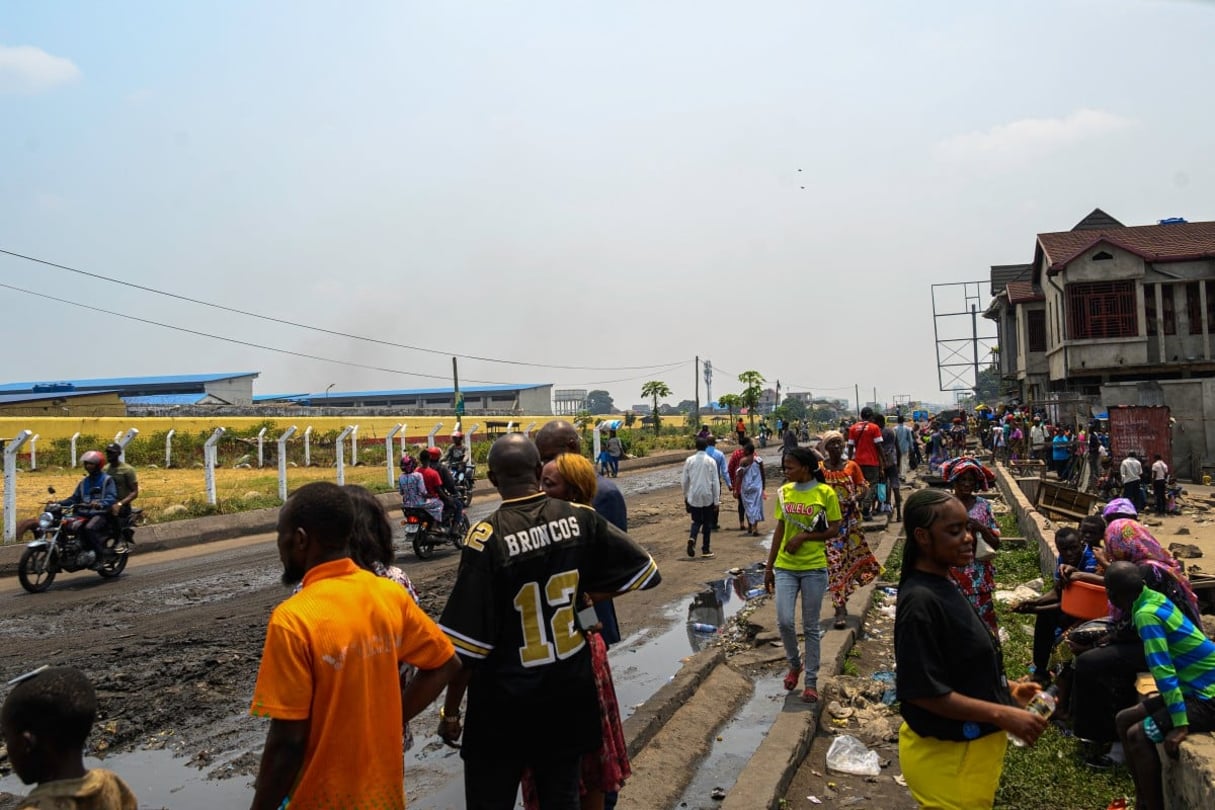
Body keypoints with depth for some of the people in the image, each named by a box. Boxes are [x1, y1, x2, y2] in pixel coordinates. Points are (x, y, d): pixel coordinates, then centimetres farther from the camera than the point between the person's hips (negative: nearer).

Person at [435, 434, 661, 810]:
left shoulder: (487, 537, -20)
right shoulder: (581, 519, -9)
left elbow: (468, 643, -18)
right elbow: (645, 572, 1)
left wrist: (450, 711, -4)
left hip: (504, 706, -3)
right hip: (569, 695, 4)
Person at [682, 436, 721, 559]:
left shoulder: (689, 460, -2)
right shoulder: (710, 461, -7)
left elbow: (684, 480, 3)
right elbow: (715, 482, -6)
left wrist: (685, 494, 17)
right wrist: (716, 499, 0)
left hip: (693, 497, 2)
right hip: (707, 496, -2)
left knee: (696, 520, 14)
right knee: (707, 523, 10)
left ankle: (692, 539, -13)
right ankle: (706, 550, 12)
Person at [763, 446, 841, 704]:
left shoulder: (825, 493, -8)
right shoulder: (784, 492, 3)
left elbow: (834, 529, -5)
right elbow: (780, 530, 9)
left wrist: (804, 537, -18)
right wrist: (769, 566, 9)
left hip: (814, 568, -3)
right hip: (785, 567, 3)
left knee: (811, 627, 6)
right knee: (784, 621, -5)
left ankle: (811, 681, 20)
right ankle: (795, 664, 24)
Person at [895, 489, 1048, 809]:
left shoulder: (943, 586, 4)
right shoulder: (920, 602, -27)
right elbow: (924, 691, -26)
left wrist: (1006, 689, 8)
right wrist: (1002, 715, -23)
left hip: (969, 745, 10)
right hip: (946, 755, -9)